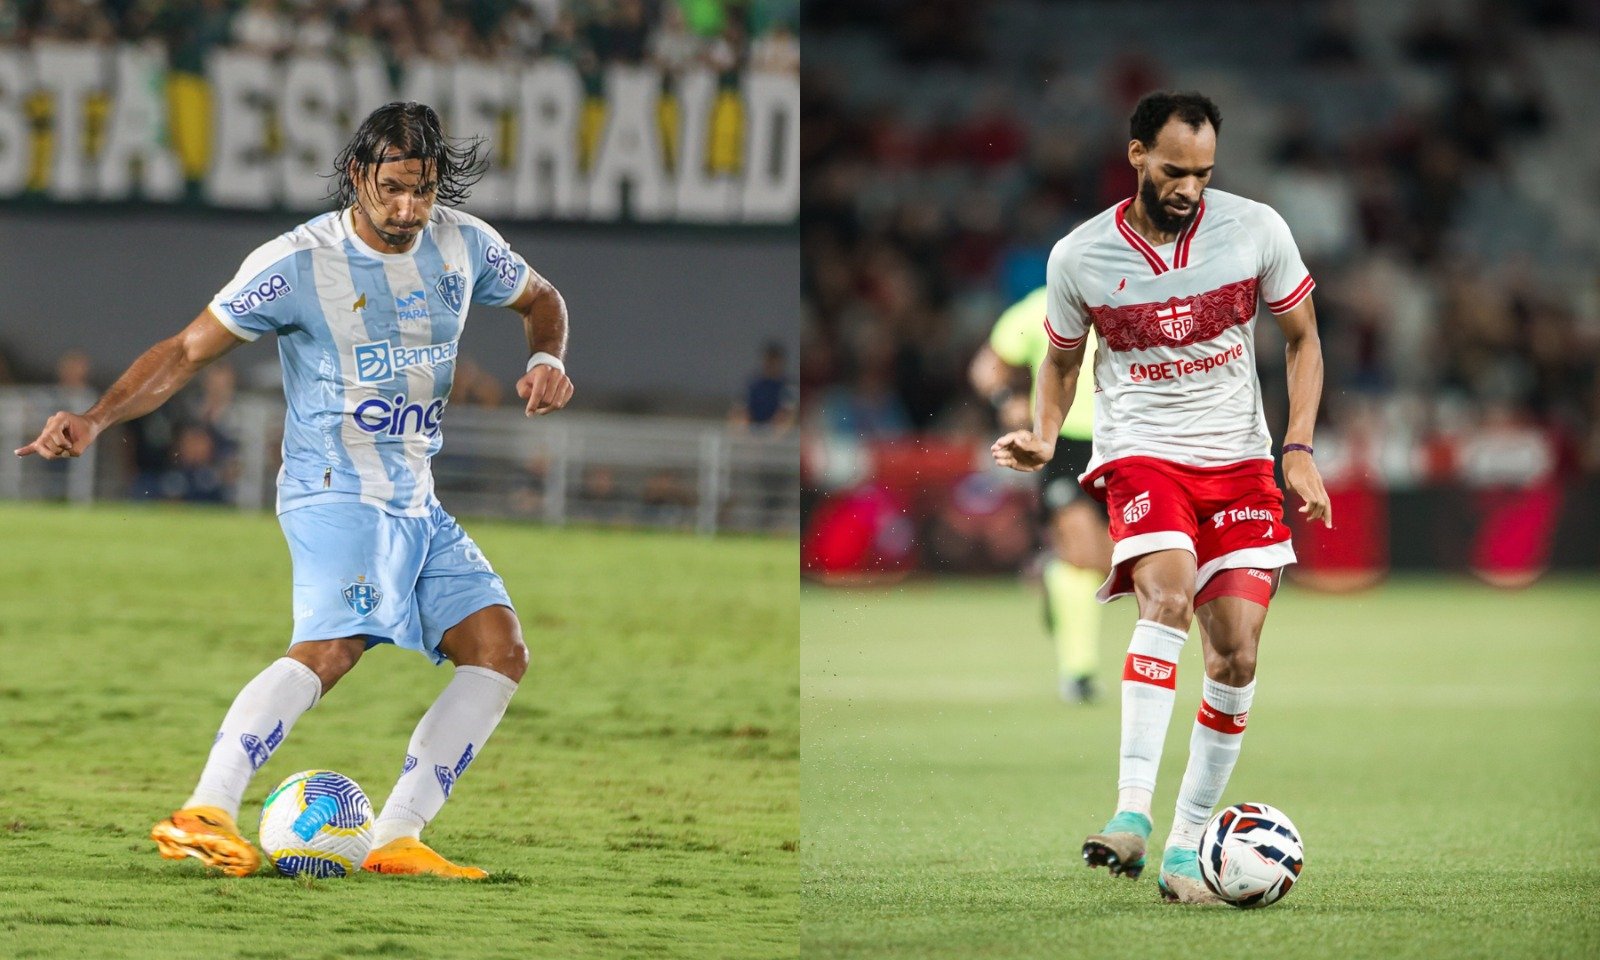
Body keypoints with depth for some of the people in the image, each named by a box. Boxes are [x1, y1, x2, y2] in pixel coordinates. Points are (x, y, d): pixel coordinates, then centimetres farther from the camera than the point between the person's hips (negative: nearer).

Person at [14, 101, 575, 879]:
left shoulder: (463, 245, 5)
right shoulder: (298, 263, -11)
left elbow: (540, 299, 24)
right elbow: (187, 350, -8)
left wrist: (546, 361, 2)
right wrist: (95, 420, -21)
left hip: (416, 502, 7)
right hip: (335, 492, -7)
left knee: (500, 651, -4)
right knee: (333, 642, -30)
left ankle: (395, 839, -5)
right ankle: (201, 816, -38)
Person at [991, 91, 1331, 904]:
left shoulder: (1255, 230, -4)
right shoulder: (1079, 257, -6)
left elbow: (1302, 340, 7)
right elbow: (1062, 360, 11)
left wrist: (1299, 449, -4)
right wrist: (1044, 437, -8)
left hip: (1238, 458, 2)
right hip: (1140, 454, -2)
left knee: (1237, 651, -7)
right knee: (1168, 594, -30)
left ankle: (1187, 844, 4)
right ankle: (1132, 809, -39)